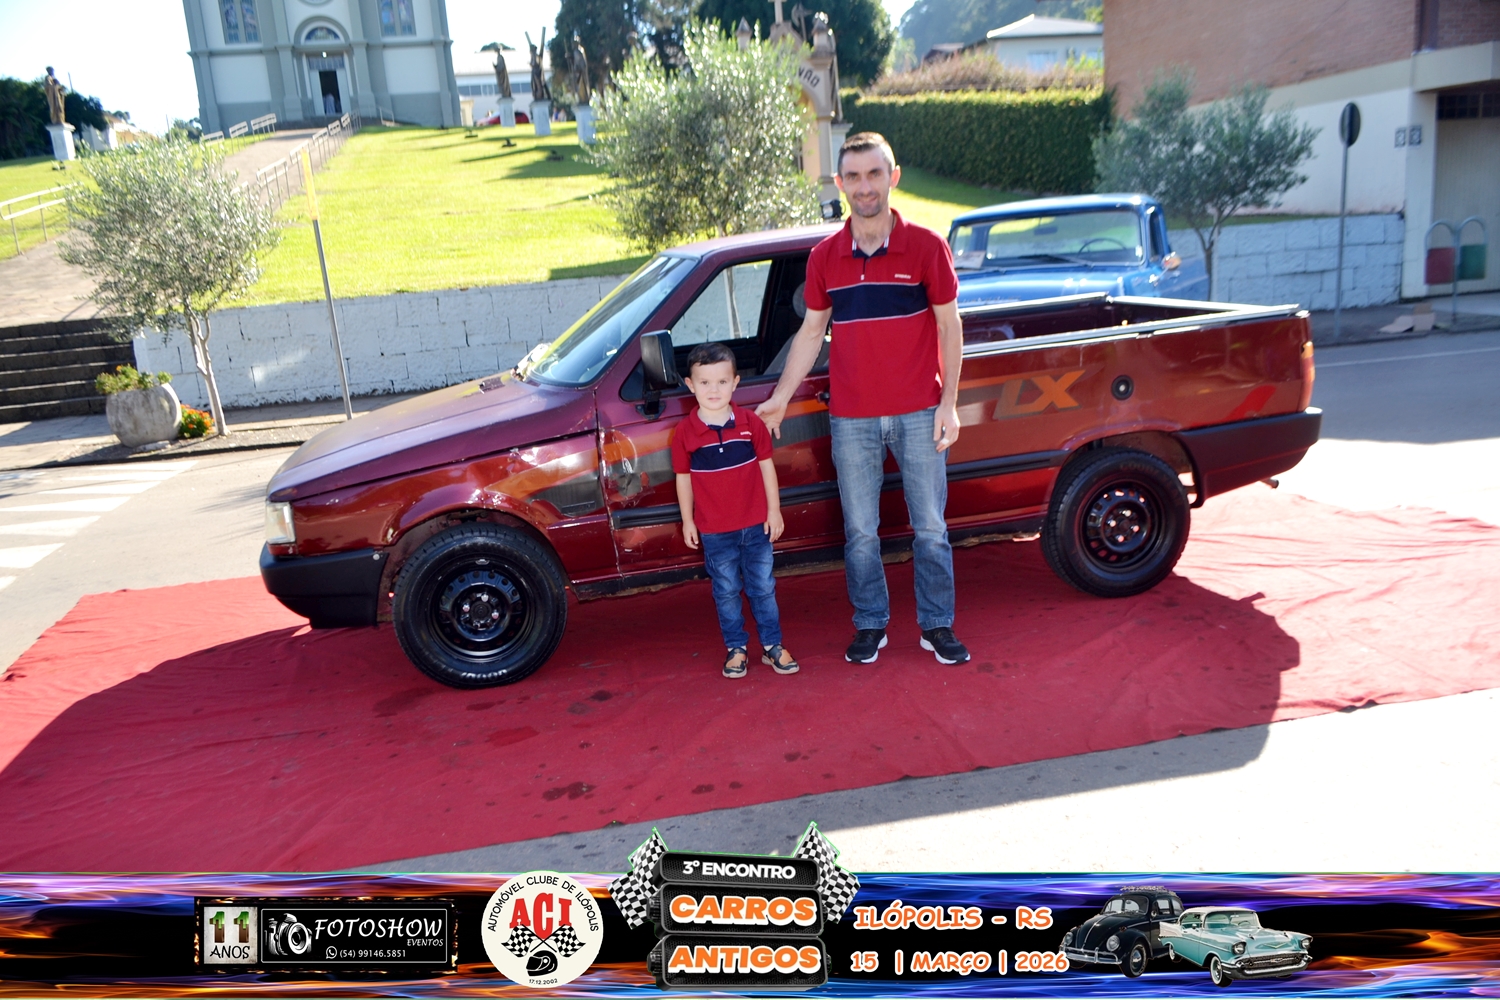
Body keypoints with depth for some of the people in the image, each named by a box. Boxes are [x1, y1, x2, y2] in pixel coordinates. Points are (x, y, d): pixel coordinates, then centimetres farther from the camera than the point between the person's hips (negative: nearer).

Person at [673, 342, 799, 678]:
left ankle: (773, 645, 23)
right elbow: (684, 478, 1)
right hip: (715, 531, -1)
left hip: (756, 525, 1)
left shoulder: (751, 423, -5)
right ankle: (735, 648, 25)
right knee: (726, 592, 11)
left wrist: (774, 510, 2)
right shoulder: (685, 433, -7)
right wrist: (687, 521, 4)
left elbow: (766, 466, 2)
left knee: (763, 588, 10)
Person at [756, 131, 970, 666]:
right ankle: (870, 625, 26)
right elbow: (811, 331, 11)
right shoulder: (824, 257, 3)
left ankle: (937, 625, 23)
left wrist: (949, 404, -6)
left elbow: (949, 327, 0)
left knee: (930, 527, 8)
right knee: (860, 532, 10)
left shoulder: (926, 246, -3)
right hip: (851, 419, 2)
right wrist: (780, 398, 9)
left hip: (918, 412, -2)